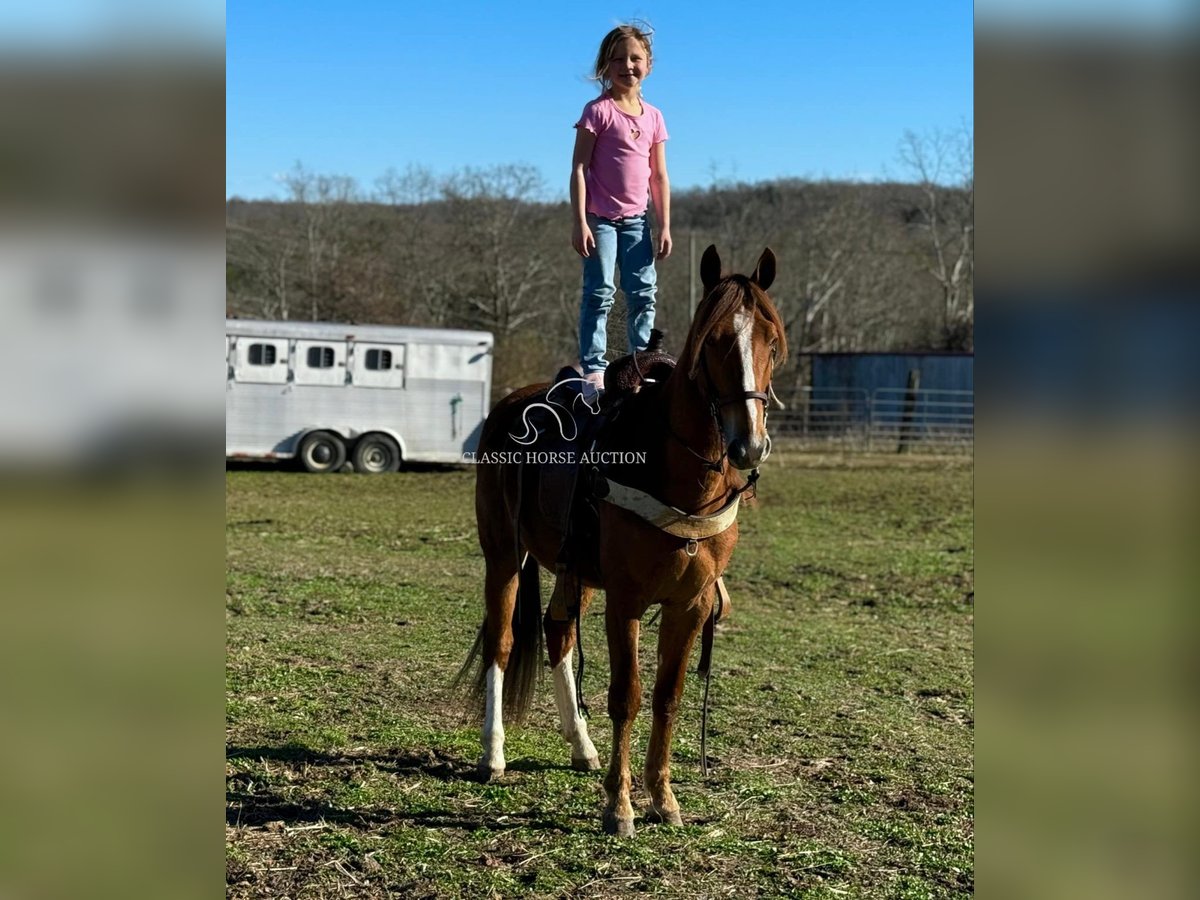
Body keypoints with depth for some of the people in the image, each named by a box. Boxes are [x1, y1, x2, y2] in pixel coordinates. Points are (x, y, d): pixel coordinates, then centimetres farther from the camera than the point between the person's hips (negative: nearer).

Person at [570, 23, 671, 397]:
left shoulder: (653, 117, 9)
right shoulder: (598, 111, -5)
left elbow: (659, 176, 11)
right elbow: (579, 168, -8)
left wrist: (664, 226, 6)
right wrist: (580, 223, -15)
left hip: (636, 220, 5)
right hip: (600, 218, -5)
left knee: (643, 293, 5)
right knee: (600, 291, -6)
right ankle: (593, 367, -3)